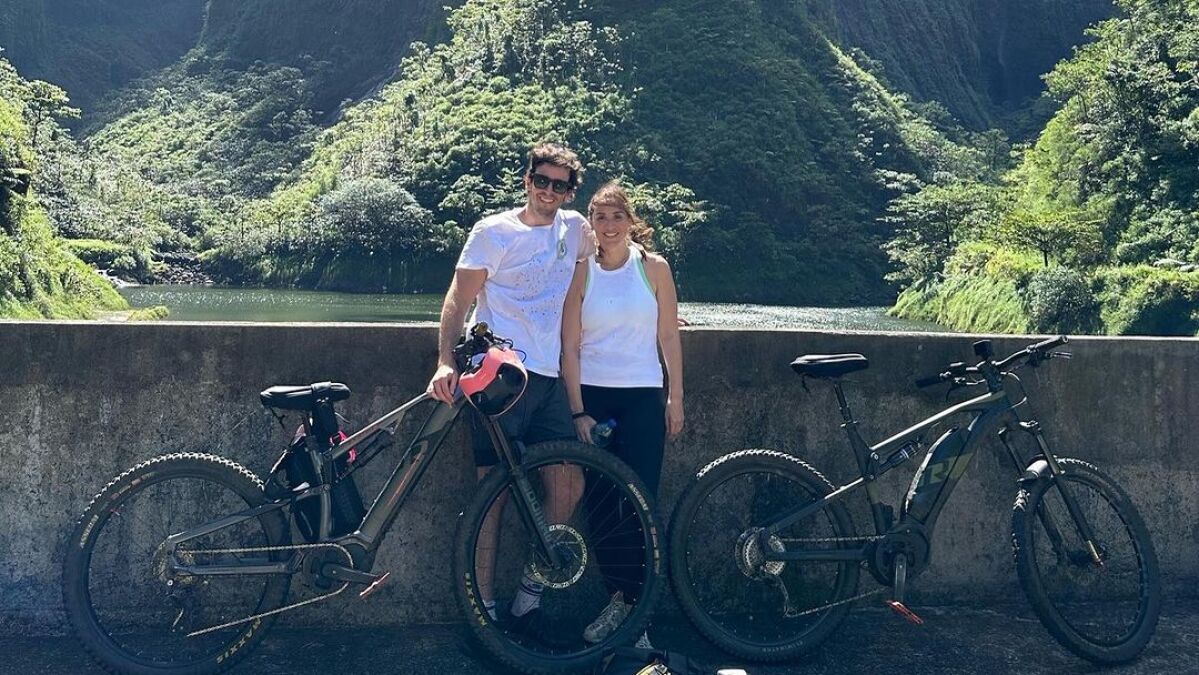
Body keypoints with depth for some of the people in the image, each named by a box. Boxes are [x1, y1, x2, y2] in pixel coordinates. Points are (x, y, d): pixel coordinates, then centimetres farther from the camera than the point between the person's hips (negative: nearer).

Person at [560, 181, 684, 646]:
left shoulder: (654, 267, 2)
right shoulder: (581, 273, 1)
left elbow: (669, 337, 5)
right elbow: (570, 347, -1)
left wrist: (676, 397, 1)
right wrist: (578, 411, -6)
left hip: (643, 398, -1)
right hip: (592, 397, 1)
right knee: (598, 502, 3)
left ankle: (633, 607, 5)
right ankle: (620, 597, 18)